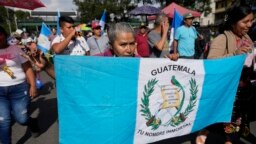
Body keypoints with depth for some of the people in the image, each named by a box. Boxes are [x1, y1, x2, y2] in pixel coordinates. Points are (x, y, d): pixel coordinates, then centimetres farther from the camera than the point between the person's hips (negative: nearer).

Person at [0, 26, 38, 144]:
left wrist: (33, 86, -4)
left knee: (22, 119, 2)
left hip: (19, 88, -1)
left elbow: (27, 68, 2)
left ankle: (32, 123, 36)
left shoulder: (15, 49, 3)